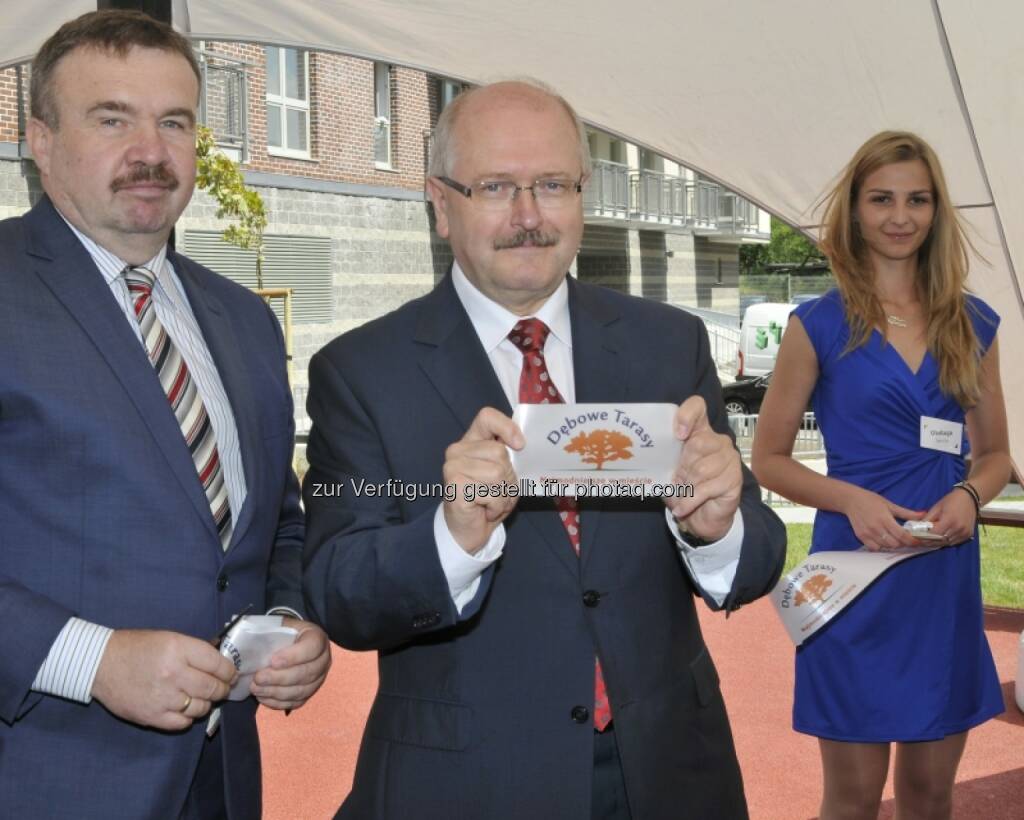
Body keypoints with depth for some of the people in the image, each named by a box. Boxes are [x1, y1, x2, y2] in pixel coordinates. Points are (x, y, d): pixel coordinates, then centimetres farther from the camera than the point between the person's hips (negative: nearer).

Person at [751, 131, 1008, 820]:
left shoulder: (972, 324, 7)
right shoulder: (819, 325, -4)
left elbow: (995, 453, 14)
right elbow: (769, 458, -1)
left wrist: (969, 495, -8)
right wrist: (852, 499, -17)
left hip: (947, 576, 4)